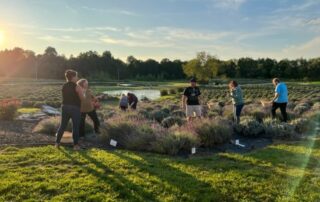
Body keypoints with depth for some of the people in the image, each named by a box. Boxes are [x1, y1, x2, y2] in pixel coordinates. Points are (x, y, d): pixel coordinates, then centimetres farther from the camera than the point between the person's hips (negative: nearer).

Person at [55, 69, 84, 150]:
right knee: (75, 127, 3)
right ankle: (75, 144, 7)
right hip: (75, 108, -6)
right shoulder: (77, 87, -11)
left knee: (62, 125, 15)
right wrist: (81, 91, 9)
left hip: (65, 107, 6)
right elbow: (82, 98, -8)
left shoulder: (64, 86, 8)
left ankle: (57, 142, 20)